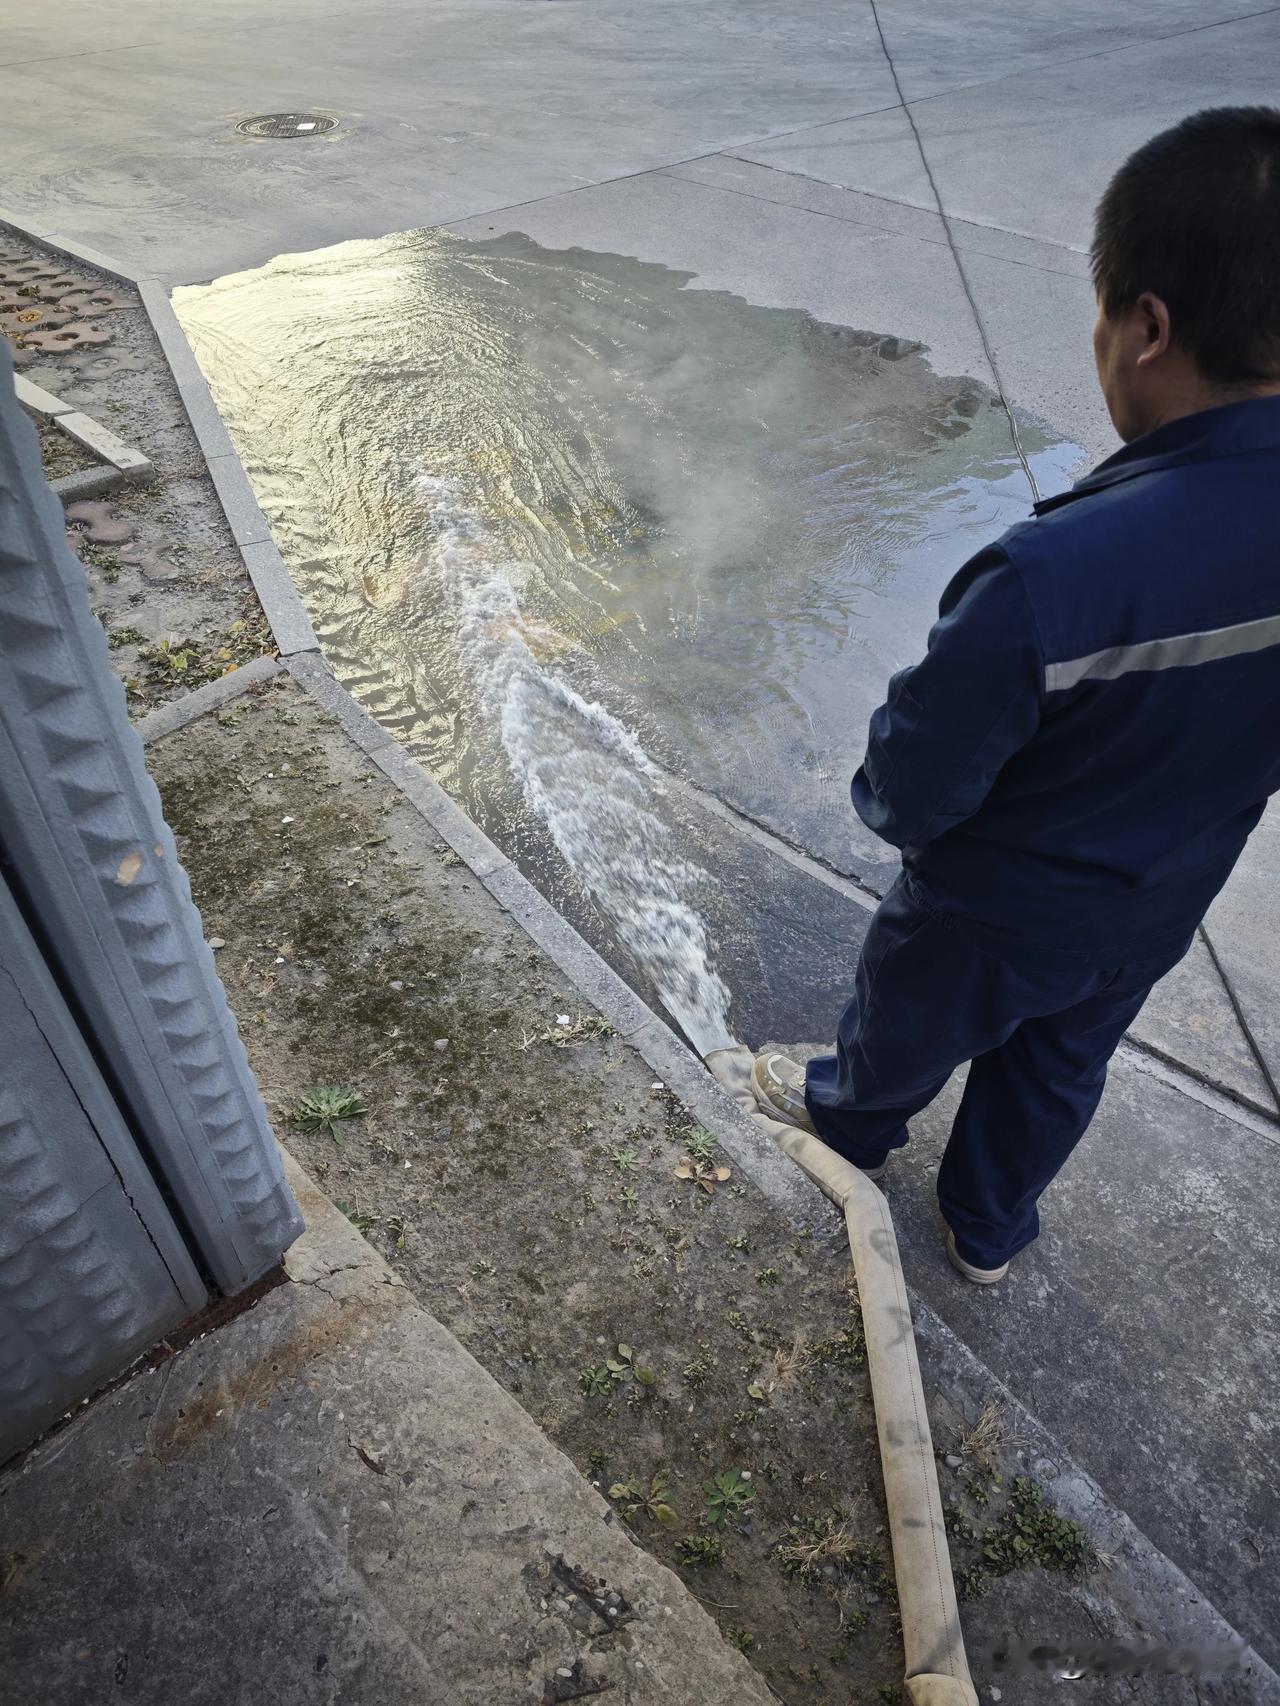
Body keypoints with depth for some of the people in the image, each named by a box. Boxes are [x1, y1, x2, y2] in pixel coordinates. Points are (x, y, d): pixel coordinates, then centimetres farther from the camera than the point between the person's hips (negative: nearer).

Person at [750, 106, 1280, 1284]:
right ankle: (990, 1231, 56)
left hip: (995, 914, -5)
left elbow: (910, 792, -28)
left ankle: (854, 1121, 60)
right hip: (1164, 908, 5)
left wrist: (891, 804, -5)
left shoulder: (1054, 574, -40)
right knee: (1060, 1069, 30)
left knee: (905, 1030, 27)